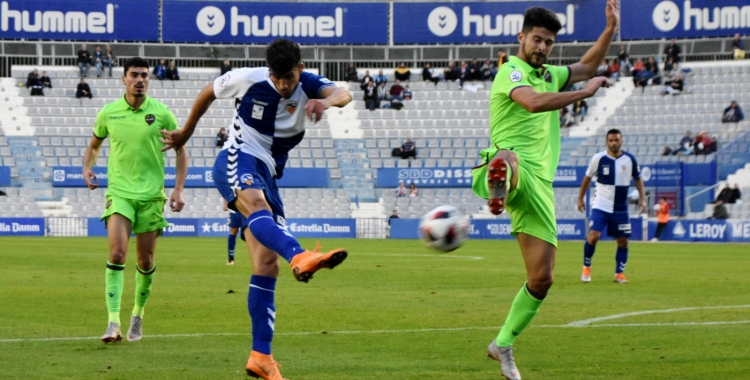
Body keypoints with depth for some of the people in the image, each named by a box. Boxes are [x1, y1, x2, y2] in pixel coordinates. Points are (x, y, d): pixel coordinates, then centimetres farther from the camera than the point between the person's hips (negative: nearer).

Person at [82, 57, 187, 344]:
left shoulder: (161, 113, -1)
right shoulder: (109, 113, 3)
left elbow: (181, 149, 7)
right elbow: (94, 144, 20)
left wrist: (178, 189, -1)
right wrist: (87, 168, 1)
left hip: (151, 194, 0)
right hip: (119, 192, 0)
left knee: (146, 261, 6)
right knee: (117, 253, -17)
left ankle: (138, 315, 29)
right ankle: (113, 322, -20)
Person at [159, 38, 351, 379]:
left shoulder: (309, 86, -2)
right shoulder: (248, 80, -5)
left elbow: (343, 94, -25)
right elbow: (207, 93, 14)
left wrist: (327, 100, -50)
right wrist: (185, 134, 26)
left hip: (267, 176, 5)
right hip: (237, 161, -5)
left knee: (267, 265, -3)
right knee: (257, 205, -40)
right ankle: (300, 257, -72)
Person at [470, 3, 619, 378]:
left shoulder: (548, 75, 25)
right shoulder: (511, 71, -1)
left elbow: (586, 67, 41)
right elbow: (534, 102, -21)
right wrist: (586, 92, -15)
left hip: (539, 183, 7)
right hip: (513, 167, -7)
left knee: (541, 278, 4)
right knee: (509, 160, -48)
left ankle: (503, 345, 19)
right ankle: (499, 183, -84)